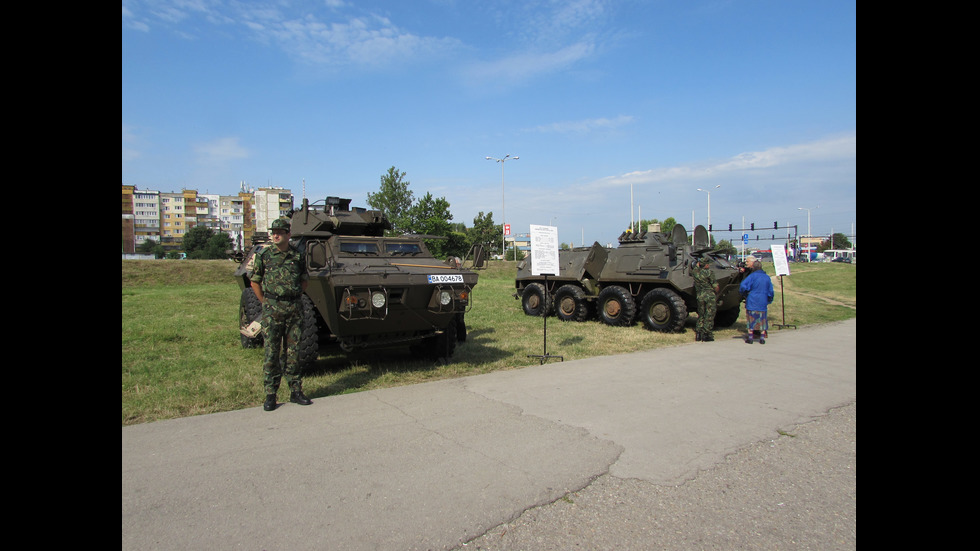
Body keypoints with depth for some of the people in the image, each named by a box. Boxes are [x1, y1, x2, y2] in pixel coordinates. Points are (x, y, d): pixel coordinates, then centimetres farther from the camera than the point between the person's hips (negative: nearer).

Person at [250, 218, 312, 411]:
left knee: (294, 351, 7)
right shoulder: (264, 256, 2)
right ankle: (270, 395, 9)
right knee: (271, 352, 0)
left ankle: (296, 392, 16)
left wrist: (296, 297, 8)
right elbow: (255, 282, 9)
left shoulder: (297, 256, 5)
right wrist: (265, 302, 4)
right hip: (272, 309, -1)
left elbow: (305, 280, 17)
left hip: (295, 308, 2)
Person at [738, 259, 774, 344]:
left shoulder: (752, 276, -8)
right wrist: (769, 301, 22)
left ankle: (750, 337, 5)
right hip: (763, 303, 4)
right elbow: (771, 291, 11)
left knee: (751, 319, 3)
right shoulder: (767, 277, 6)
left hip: (752, 302, -4)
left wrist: (745, 295, -1)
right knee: (762, 319, 11)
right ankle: (762, 338, 11)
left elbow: (743, 285, -17)